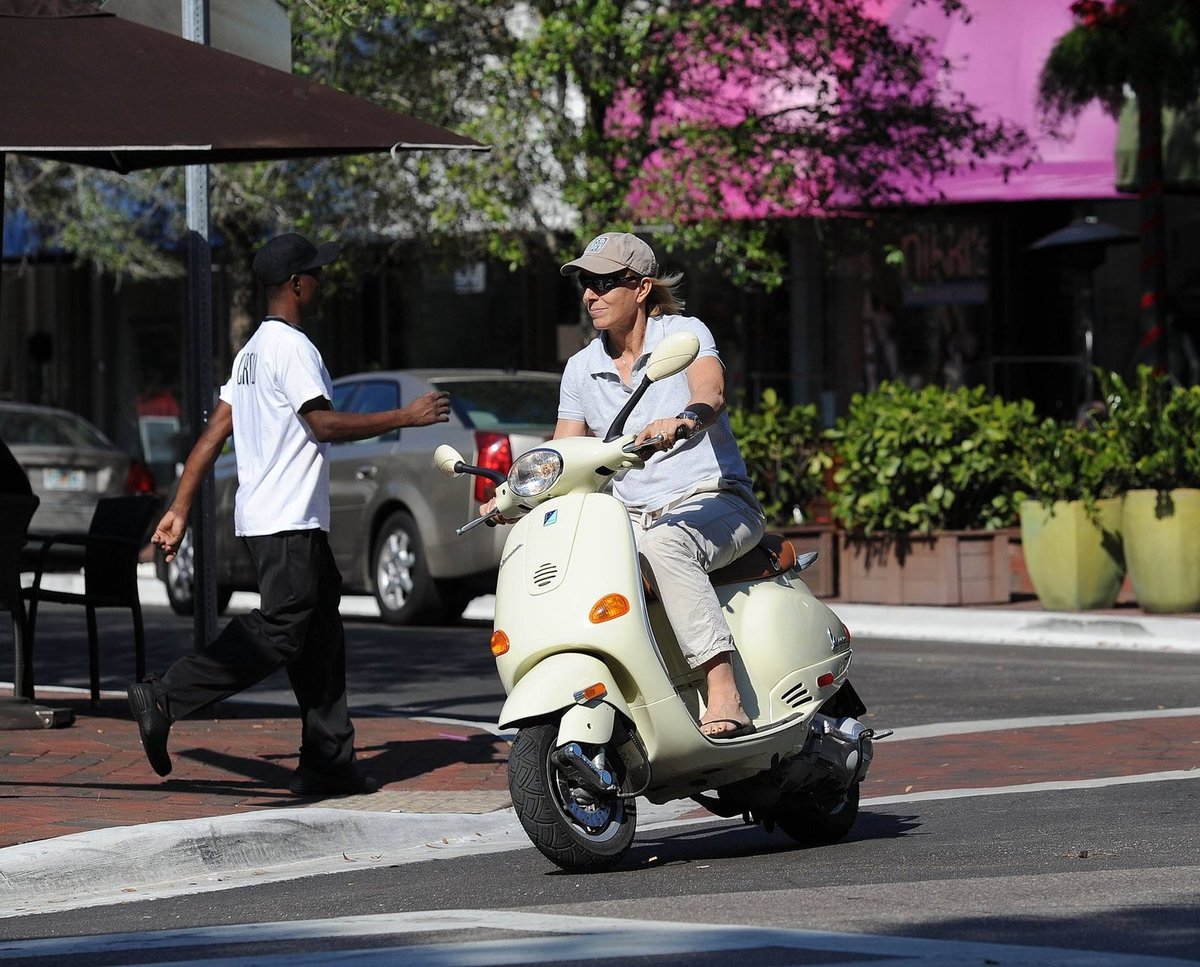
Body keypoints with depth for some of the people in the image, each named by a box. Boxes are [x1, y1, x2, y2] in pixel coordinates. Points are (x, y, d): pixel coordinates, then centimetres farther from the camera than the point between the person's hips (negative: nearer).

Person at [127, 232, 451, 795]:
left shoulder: (253, 350, 19)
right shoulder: (291, 347, -11)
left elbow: (213, 436, 16)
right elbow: (323, 423, -20)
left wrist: (180, 510, 14)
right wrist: (406, 417, -14)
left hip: (284, 520, 11)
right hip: (287, 522, -11)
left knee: (319, 639, 10)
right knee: (278, 631, -14)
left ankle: (328, 764, 9)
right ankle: (165, 698, -18)